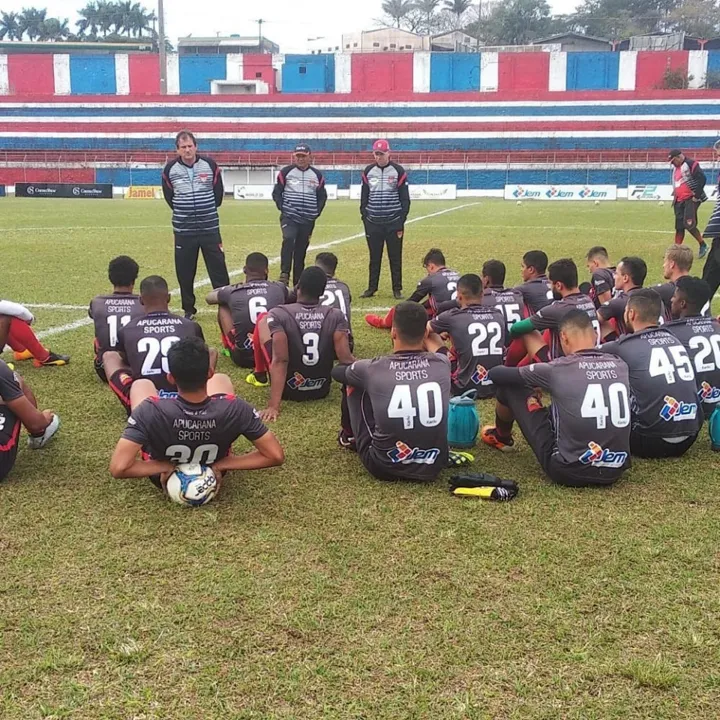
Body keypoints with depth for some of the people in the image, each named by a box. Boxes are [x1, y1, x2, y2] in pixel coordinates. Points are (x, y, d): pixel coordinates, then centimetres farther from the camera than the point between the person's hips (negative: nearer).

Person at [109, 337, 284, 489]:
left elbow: (118, 468, -42)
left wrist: (164, 467, -27)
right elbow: (276, 456, -29)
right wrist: (223, 464, -22)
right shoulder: (235, 409, -36)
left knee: (142, 385, 17)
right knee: (222, 380, 15)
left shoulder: (151, 411, -40)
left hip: (164, 476, -1)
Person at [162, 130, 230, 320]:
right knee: (184, 272, 5)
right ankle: (188, 309, 18)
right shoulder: (170, 169, -4)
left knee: (218, 268, 1)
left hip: (210, 228, -1)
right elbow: (169, 196, 11)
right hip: (183, 230, 1)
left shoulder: (210, 164, -4)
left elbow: (219, 191, 8)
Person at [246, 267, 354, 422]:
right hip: (322, 390, 2)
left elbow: (280, 361, -25)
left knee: (263, 320, 11)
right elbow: (346, 359, -19)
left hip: (288, 390, -2)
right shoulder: (336, 316, -13)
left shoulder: (279, 315, -19)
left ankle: (260, 376, 31)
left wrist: (273, 405, -26)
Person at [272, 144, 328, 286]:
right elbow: (276, 192, 6)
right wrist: (282, 208, -6)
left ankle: (298, 284, 14)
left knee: (301, 250, 7)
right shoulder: (286, 172, 1)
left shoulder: (317, 175, 7)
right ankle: (284, 274, -28)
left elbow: (322, 196, 14)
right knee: (288, 239, -28)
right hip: (289, 217, -2)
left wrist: (316, 212, 3)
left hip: (308, 220, 2)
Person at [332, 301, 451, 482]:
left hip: (384, 468, -2)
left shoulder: (374, 368, -13)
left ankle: (349, 435, 45)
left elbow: (337, 371, 13)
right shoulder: (442, 364, -8)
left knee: (355, 383, 14)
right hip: (433, 467, 3)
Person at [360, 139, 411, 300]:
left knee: (395, 258, 4)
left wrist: (401, 223, -6)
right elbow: (364, 198, 11)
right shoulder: (368, 172, 5)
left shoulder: (398, 171, -3)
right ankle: (372, 288, 18)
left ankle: (397, 289, 11)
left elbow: (405, 199, -1)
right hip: (373, 223, 2)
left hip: (393, 223, -2)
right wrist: (365, 219, 4)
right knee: (374, 258, 9)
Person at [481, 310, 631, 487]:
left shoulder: (558, 369, -11)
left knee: (511, 386, 11)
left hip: (569, 471, -5)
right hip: (615, 471, 5)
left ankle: (502, 438, 41)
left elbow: (496, 374, 1)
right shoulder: (620, 366, 2)